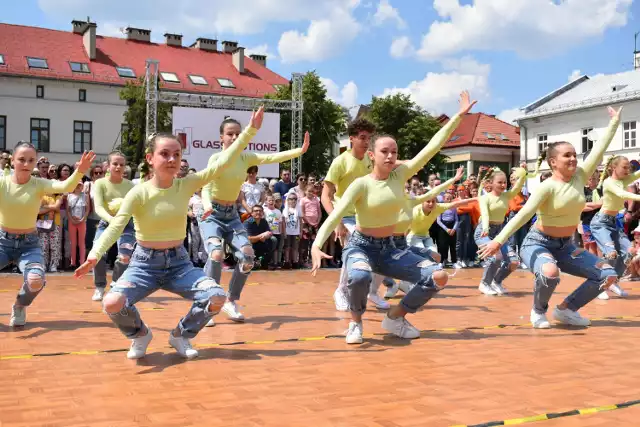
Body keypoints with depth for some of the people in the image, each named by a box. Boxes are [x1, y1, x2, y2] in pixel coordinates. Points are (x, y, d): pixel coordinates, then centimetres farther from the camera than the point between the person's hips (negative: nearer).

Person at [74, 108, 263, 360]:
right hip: (145, 263, -2)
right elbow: (115, 227, -24)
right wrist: (95, 255, -43)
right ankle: (140, 334, 9)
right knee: (112, 304, -28)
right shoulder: (139, 193, -14)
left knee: (217, 297, -21)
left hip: (179, 262, 2)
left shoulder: (187, 185, -6)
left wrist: (250, 130, -18)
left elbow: (222, 163, -13)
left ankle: (181, 335, 10)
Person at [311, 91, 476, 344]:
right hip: (360, 247, -5)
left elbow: (432, 147, -2)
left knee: (438, 277, -9)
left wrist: (458, 116, -3)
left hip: (388, 249, 5)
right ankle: (356, 322, -7)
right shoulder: (361, 184, -14)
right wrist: (316, 245, -39)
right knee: (360, 277, -40)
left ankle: (395, 318, 10)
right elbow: (335, 215, -23)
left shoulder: (400, 175, -1)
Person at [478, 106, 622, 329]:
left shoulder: (580, 176, -2)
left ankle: (565, 309, 11)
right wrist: (498, 240, -37)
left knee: (608, 275, -3)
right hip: (538, 243, -7)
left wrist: (614, 122, 6)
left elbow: (599, 148, 3)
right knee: (550, 272, -39)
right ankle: (538, 311, -7)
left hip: (566, 246, 7)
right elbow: (524, 214, -29)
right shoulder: (547, 187, -20)